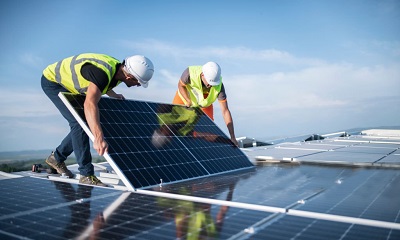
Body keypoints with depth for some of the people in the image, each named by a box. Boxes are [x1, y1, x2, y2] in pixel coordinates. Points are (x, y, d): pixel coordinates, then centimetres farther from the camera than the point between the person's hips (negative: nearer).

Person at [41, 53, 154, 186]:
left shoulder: (119, 69, -10)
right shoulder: (102, 72, -39)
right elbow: (90, 104, -53)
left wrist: (115, 96, 30)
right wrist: (99, 138, -63)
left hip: (68, 83, 9)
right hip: (52, 80, -9)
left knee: (85, 124, 8)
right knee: (79, 123, -19)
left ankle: (56, 157, 26)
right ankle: (86, 174, -12)